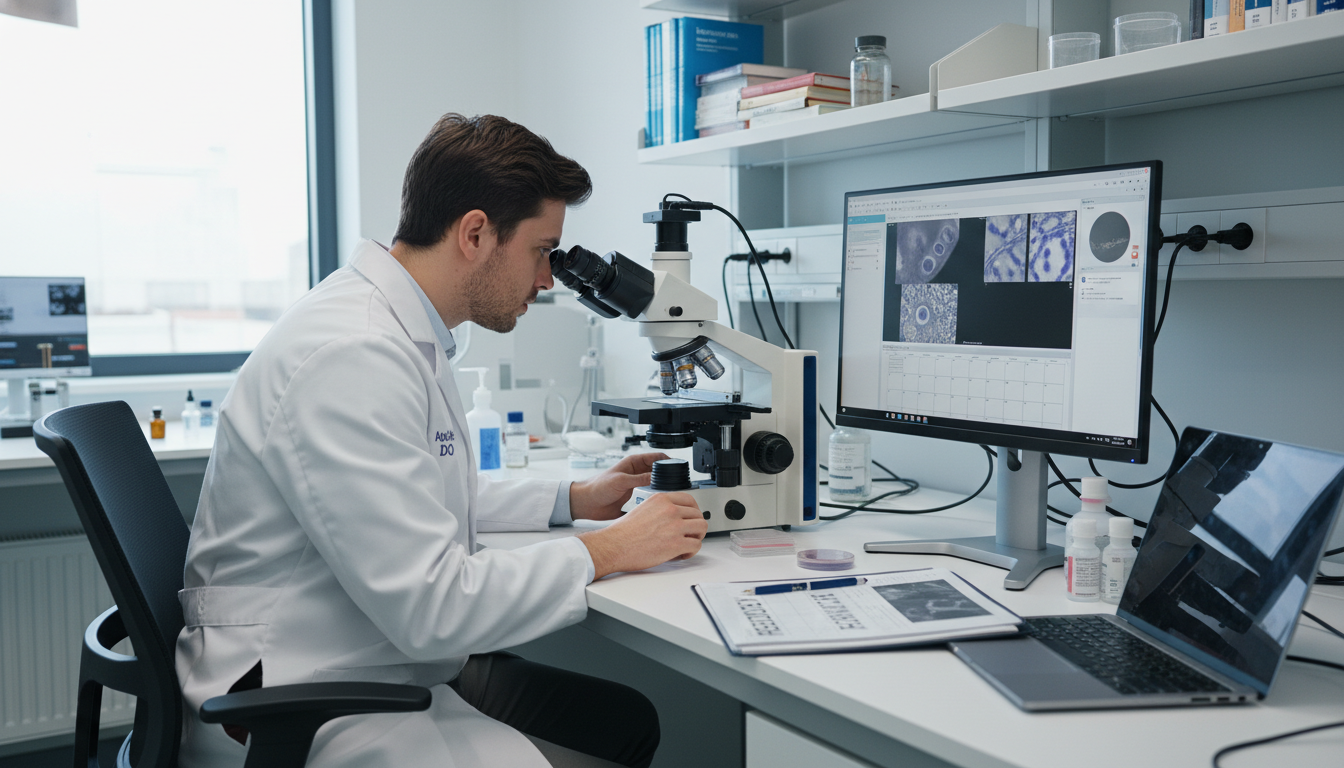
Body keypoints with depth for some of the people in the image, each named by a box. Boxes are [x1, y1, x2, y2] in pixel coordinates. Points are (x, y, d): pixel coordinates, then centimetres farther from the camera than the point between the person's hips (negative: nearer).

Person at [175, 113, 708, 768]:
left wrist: (572, 500, 17)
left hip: (384, 665, 10)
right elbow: (431, 606, -27)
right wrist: (606, 551, -15)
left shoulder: (404, 332, 9)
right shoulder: (354, 356, -24)